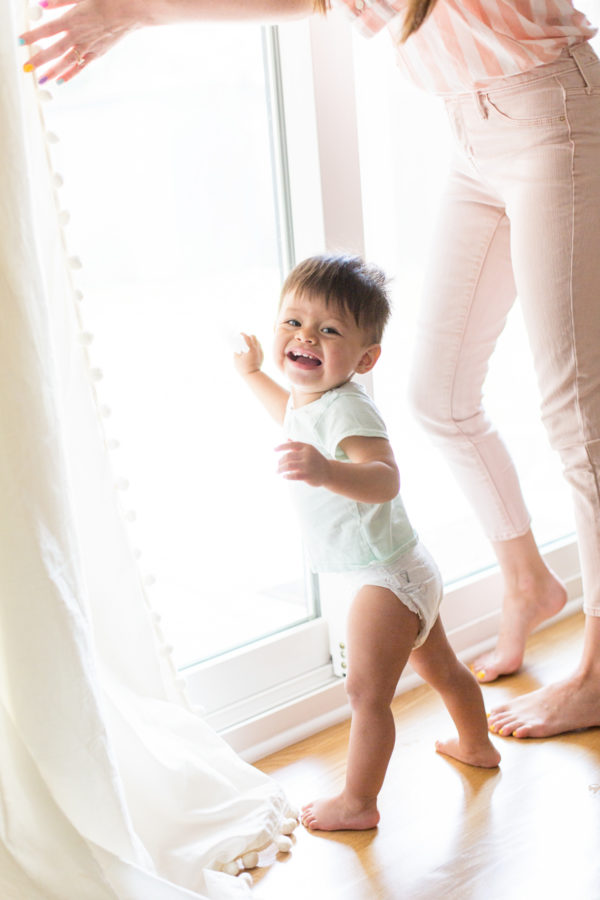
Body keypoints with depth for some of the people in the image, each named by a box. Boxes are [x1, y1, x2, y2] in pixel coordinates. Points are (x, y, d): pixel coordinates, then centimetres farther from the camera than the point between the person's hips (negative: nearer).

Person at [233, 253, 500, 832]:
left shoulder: (347, 409, -29)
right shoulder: (311, 396, 2)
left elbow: (385, 479, -46)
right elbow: (295, 419, 29)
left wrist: (327, 471, -63)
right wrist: (252, 374, 32)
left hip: (385, 578, -11)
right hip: (406, 572, 11)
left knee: (366, 692, -2)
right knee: (440, 668, 28)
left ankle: (358, 803, 11)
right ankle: (476, 746, 49)